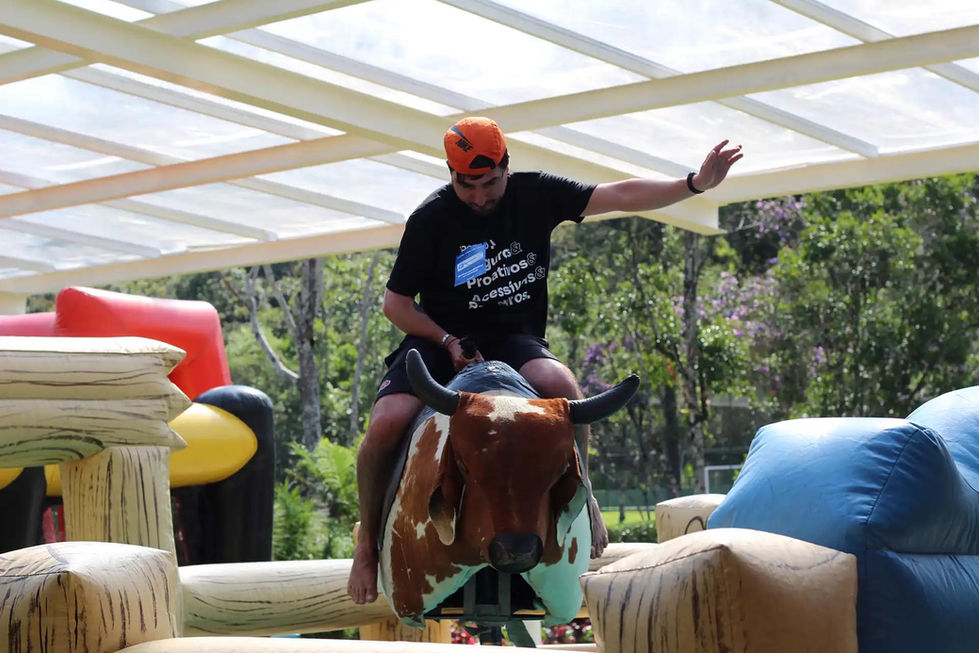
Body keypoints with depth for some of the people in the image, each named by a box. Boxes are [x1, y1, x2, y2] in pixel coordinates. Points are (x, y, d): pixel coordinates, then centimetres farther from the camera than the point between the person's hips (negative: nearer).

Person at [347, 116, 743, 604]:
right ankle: (368, 539, -4)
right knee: (386, 424, -26)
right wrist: (449, 342, -15)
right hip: (440, 339, -1)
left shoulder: (535, 194, -1)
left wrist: (695, 184, -15)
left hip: (513, 340, 1)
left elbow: (620, 196, -4)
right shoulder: (431, 218, -7)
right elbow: (396, 302, -2)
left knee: (563, 388, -33)